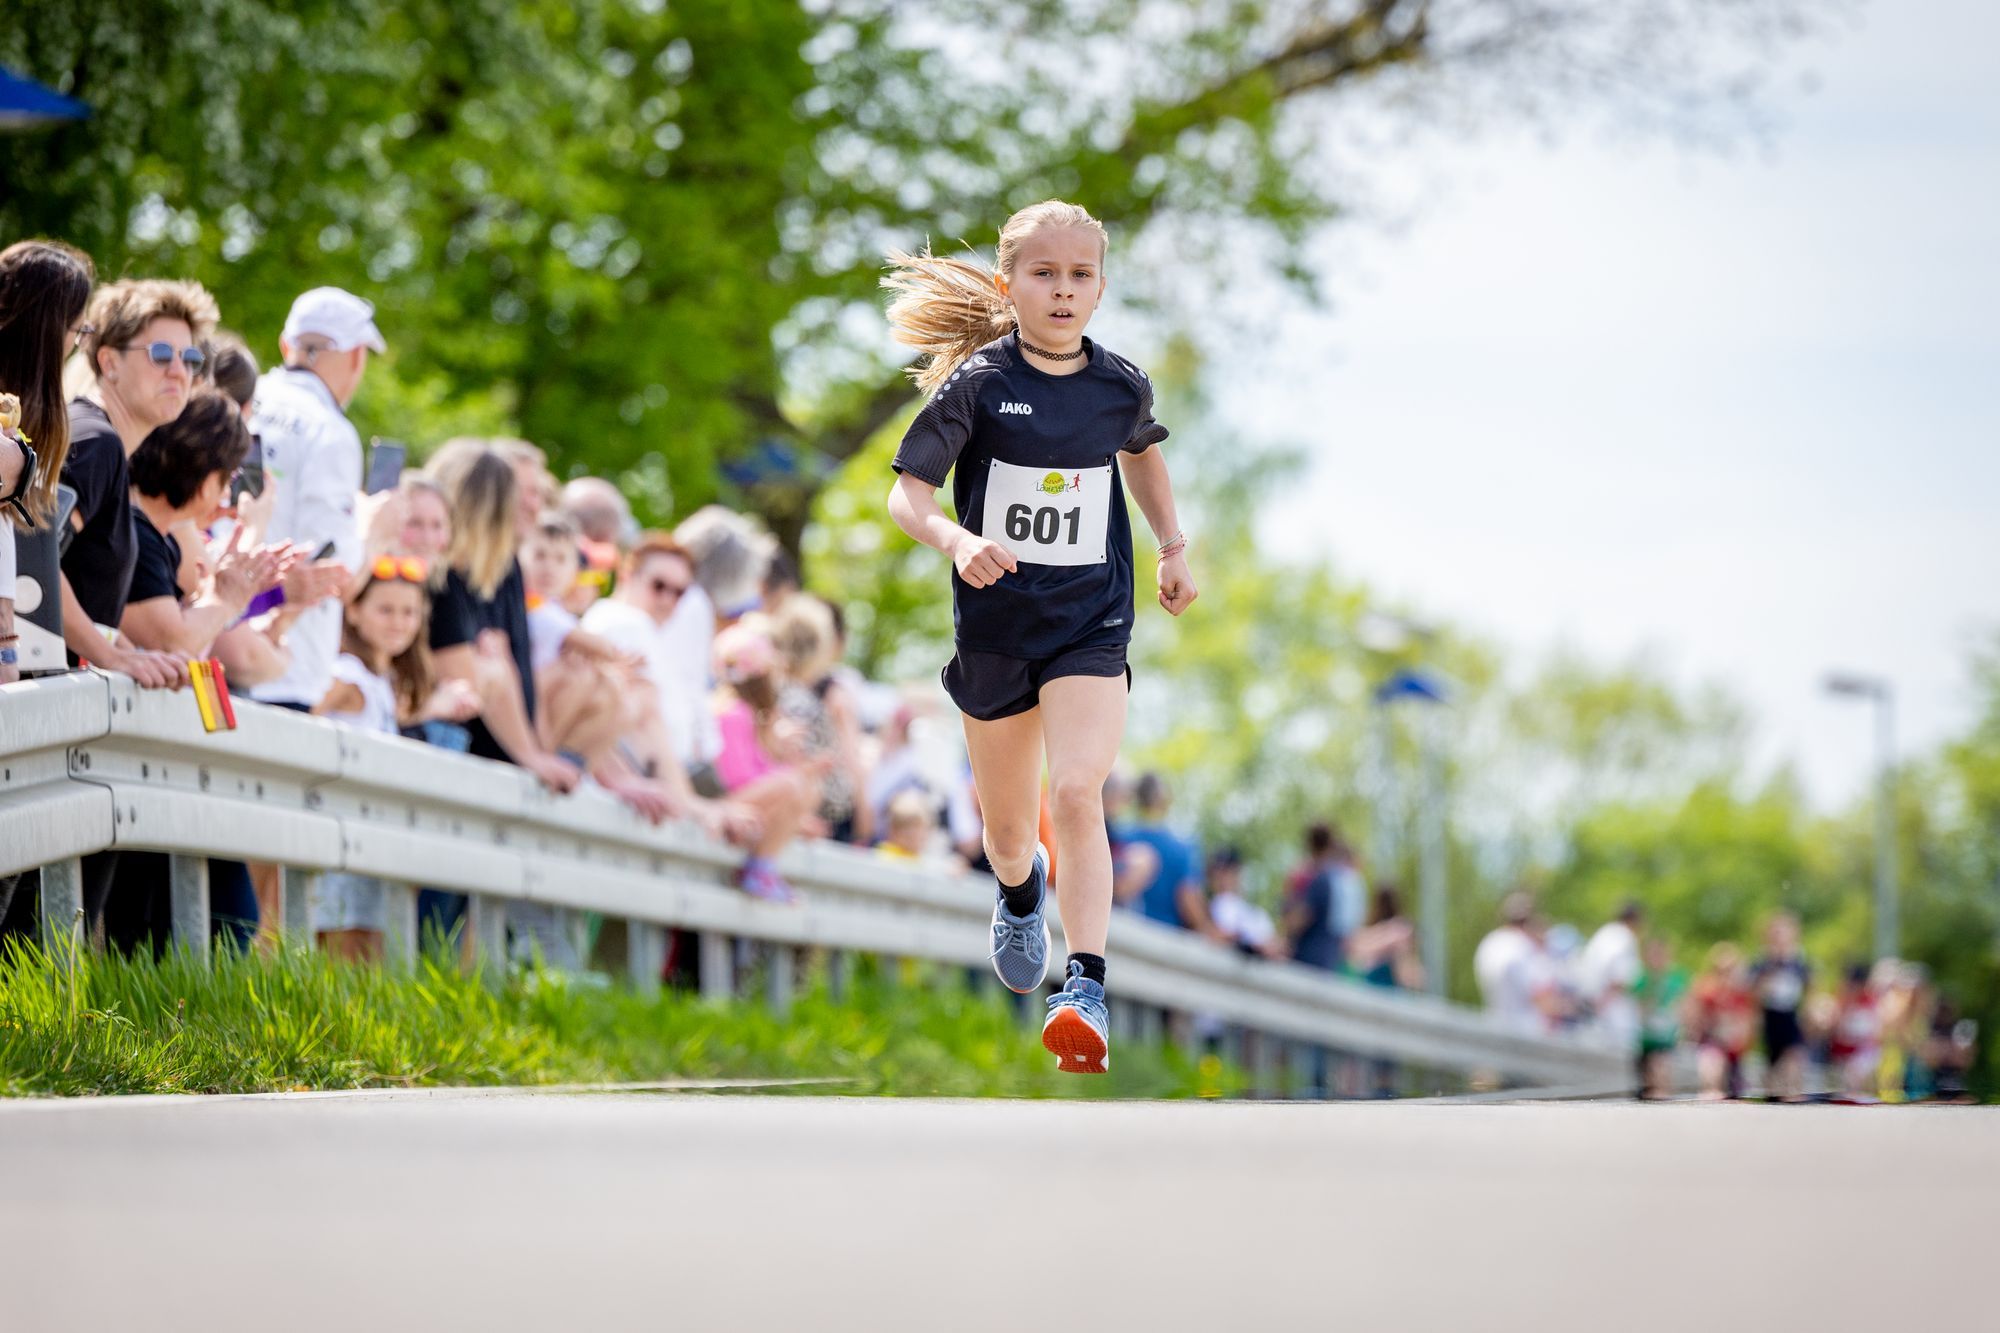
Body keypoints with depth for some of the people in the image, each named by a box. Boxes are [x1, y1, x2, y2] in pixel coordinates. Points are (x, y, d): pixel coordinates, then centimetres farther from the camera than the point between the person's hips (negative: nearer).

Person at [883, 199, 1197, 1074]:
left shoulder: (1121, 385, 0)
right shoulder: (977, 384, -9)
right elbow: (906, 496, -10)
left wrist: (1172, 547, 21)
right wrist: (957, 542, -29)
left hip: (1091, 623, 0)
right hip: (994, 620, 0)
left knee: (1078, 794, -22)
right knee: (1008, 828, 15)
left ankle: (1085, 991, -26)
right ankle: (1018, 897, 52)